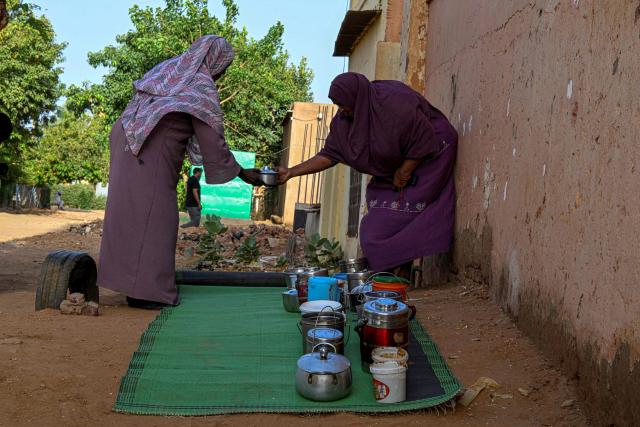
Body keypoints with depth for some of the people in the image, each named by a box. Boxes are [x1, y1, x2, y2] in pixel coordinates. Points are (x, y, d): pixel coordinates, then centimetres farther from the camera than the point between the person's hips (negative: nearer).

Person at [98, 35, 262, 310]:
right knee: (153, 217, -4)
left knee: (131, 214, 12)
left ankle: (129, 280, 18)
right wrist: (241, 173, 5)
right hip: (152, 153, -9)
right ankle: (145, 290, -2)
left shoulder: (167, 68, 20)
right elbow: (212, 138, -4)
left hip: (126, 140, 9)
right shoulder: (203, 85, -4)